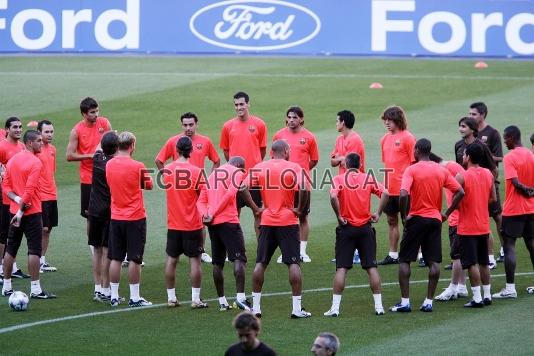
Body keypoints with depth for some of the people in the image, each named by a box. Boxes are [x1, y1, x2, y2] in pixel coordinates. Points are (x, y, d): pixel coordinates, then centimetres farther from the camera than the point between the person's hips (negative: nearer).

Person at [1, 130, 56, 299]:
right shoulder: (35, 162, -14)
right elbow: (30, 190, -20)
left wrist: (16, 199, -6)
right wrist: (21, 210, -16)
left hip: (15, 211, 7)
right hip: (32, 213, -7)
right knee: (34, 250, -4)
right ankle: (35, 289, -5)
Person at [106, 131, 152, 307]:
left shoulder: (109, 165, -1)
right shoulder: (138, 167, -14)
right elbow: (149, 186, 1)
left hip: (116, 218, 4)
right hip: (135, 218, -4)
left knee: (115, 258, 10)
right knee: (134, 259, 1)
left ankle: (114, 296, 13)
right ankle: (134, 298, 3)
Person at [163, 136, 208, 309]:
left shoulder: (167, 170, -2)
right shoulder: (196, 171, -13)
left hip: (173, 224, 3)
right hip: (192, 224, -3)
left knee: (171, 260, 11)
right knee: (194, 260, 3)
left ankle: (171, 298, 14)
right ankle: (195, 299, 2)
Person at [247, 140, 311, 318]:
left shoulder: (259, 167, 4)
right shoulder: (293, 168, -6)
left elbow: (244, 188, -5)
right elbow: (303, 190, -20)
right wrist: (300, 209, -6)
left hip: (267, 222, 3)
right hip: (288, 221, -3)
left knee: (260, 263, 10)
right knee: (294, 264, 1)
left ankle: (255, 306, 11)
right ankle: (297, 308, -2)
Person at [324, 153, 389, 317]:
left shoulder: (339, 179, -4)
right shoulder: (368, 179, 3)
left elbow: (333, 196, -22)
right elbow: (385, 193, -9)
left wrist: (339, 216, -12)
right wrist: (378, 214, -2)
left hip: (346, 228, -2)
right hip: (365, 228, 2)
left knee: (341, 268, 0)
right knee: (371, 267, 6)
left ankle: (335, 307, -4)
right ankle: (379, 306, 5)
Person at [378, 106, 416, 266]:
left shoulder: (407, 138, -10)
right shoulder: (385, 139, 12)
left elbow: (414, 163, -10)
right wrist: (385, 183, 16)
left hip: (404, 188, -7)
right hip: (389, 188, 7)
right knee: (391, 221, 12)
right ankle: (393, 255, 20)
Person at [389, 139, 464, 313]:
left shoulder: (412, 170, -9)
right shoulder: (442, 171, 5)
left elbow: (404, 194, -23)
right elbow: (460, 192, 3)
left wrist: (404, 216, -11)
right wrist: (447, 213, 8)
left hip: (416, 219, -4)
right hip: (435, 219, 4)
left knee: (404, 260, 5)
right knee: (434, 262, 5)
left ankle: (405, 301, 0)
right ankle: (429, 301, 1)